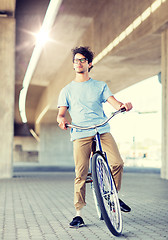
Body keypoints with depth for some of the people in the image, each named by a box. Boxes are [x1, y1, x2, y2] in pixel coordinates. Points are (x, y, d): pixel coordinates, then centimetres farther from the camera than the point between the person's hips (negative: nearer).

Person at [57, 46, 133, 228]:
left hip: (102, 131, 1)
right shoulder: (67, 90, 17)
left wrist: (123, 105, -20)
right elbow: (61, 112, 7)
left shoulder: (100, 86, 18)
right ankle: (78, 214, 1)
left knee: (117, 163, -17)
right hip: (80, 135, -1)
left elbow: (114, 102, 4)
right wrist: (61, 119, -18)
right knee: (81, 175, -8)